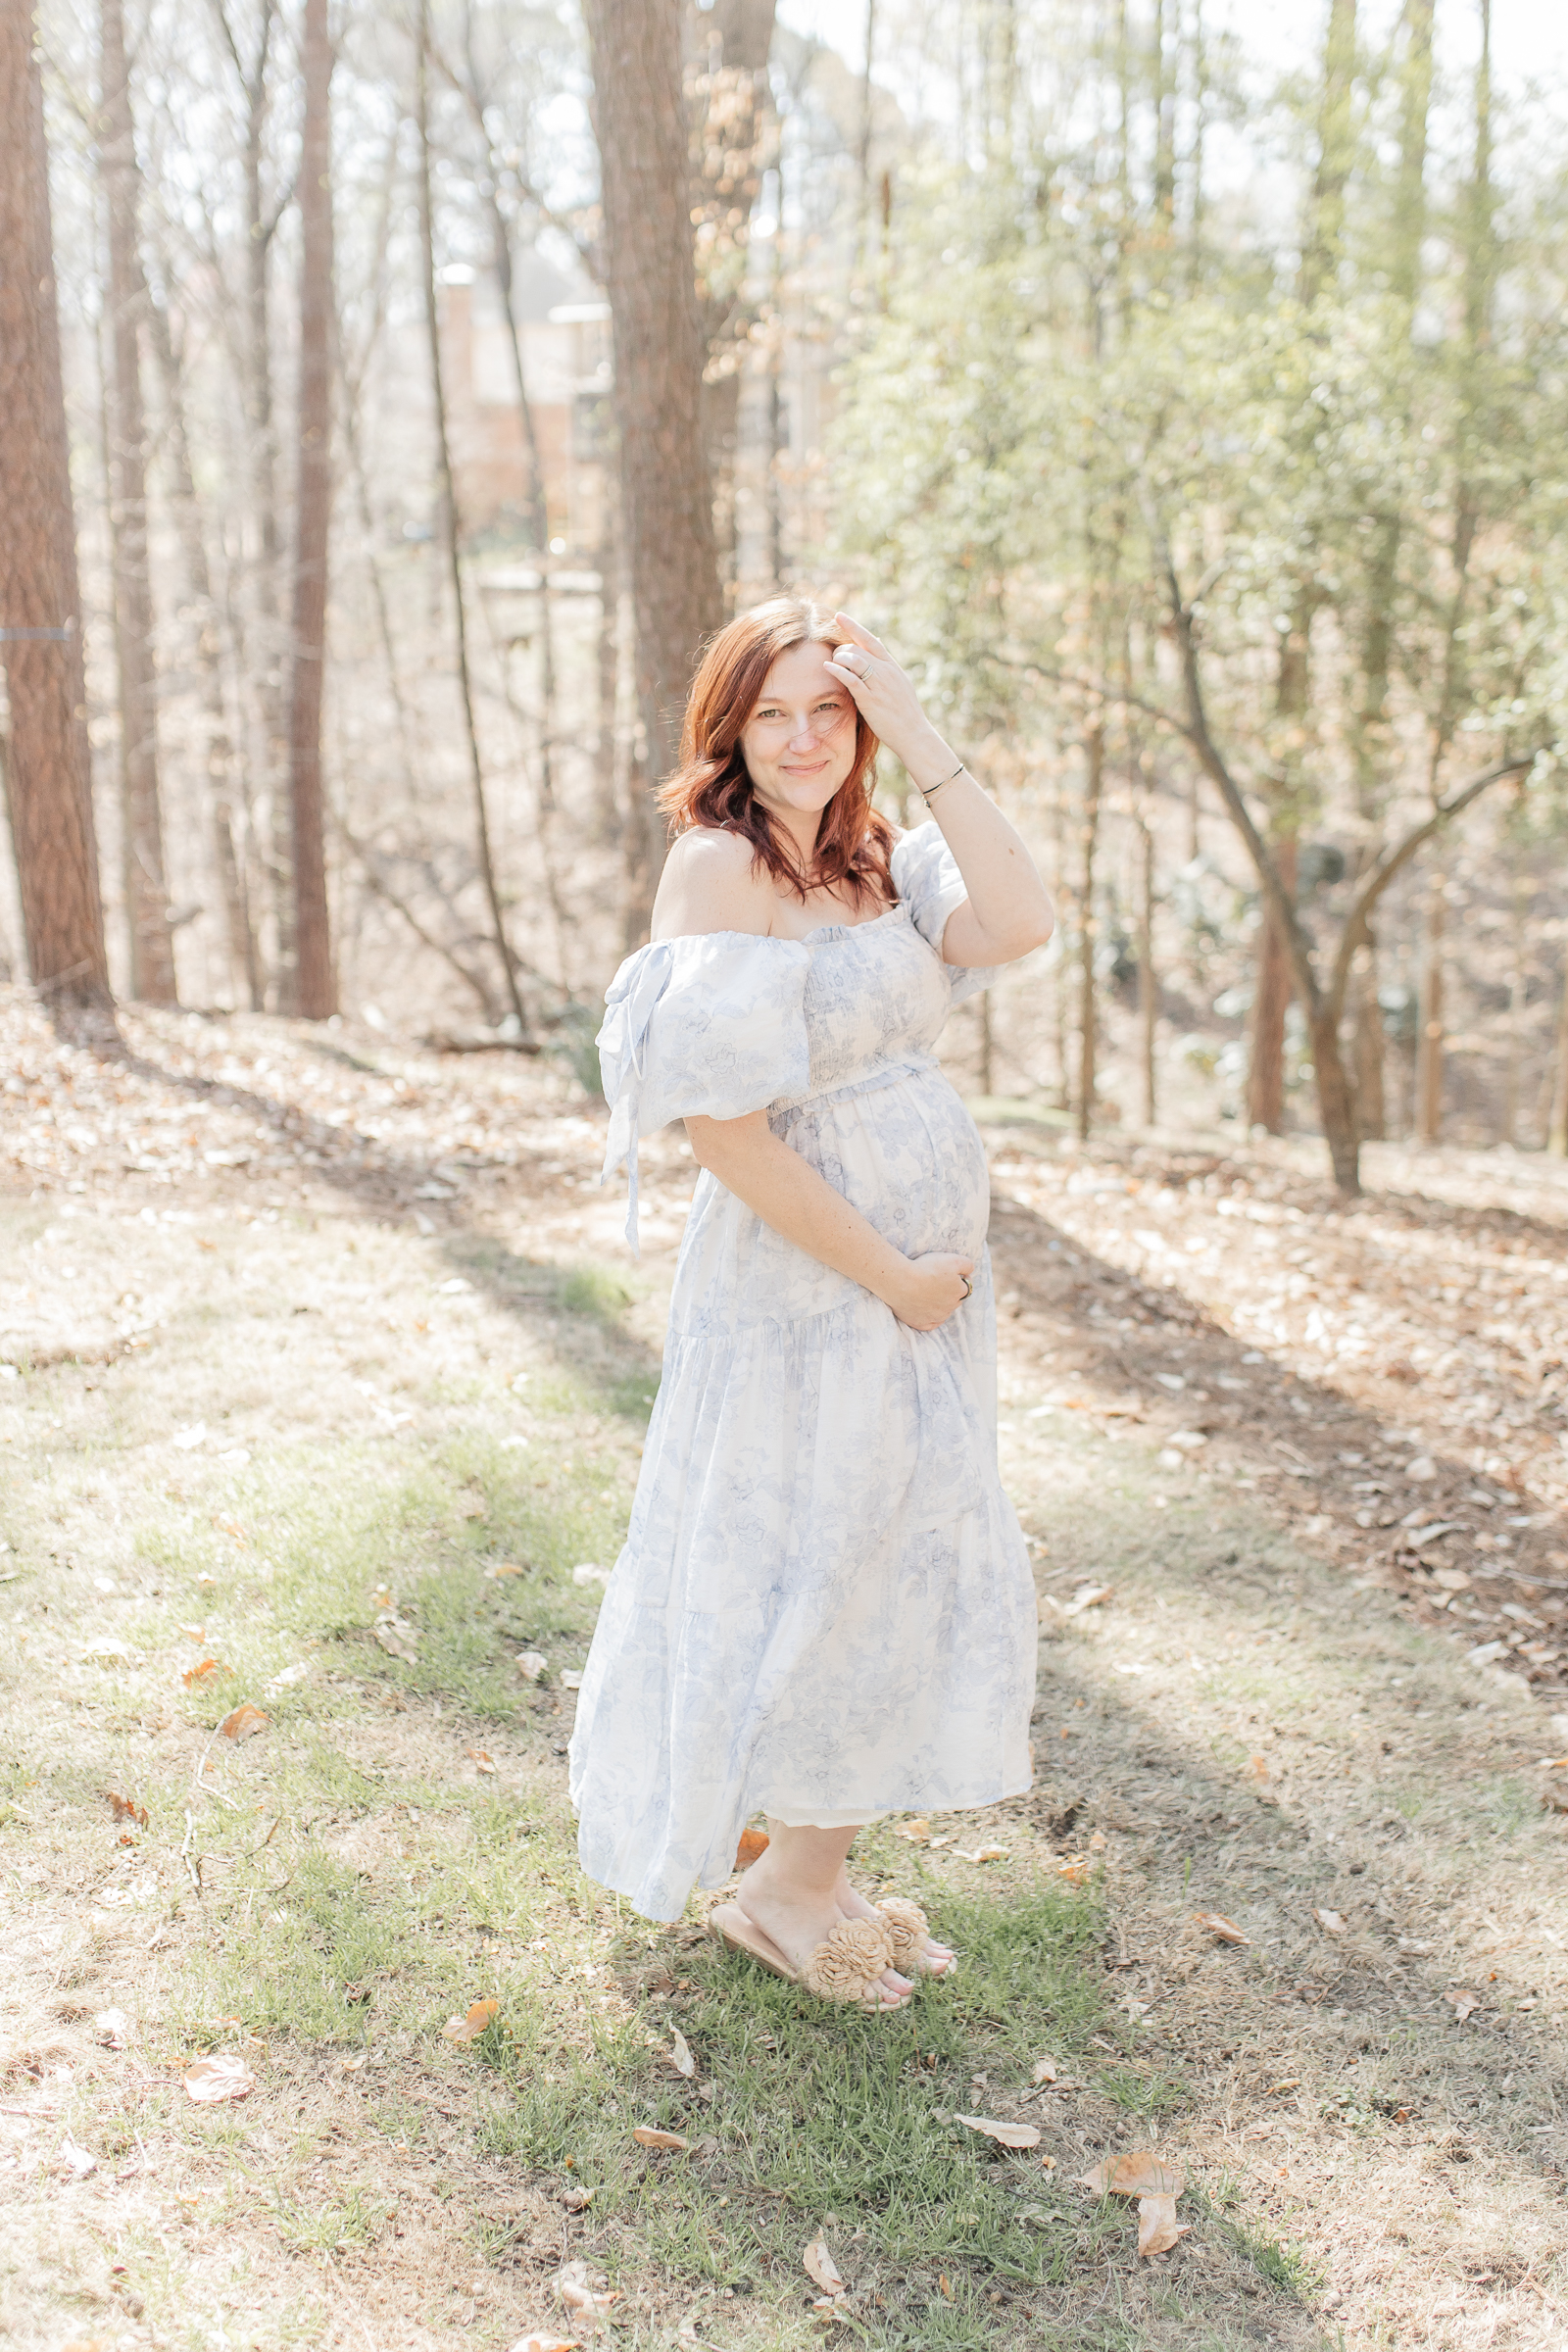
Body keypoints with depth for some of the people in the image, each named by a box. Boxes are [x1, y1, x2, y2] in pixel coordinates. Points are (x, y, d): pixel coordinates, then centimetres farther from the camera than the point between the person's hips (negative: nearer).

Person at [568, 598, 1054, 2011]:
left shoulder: (881, 859, 7)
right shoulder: (719, 866, -17)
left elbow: (1018, 926, -12)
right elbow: (724, 1125, -22)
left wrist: (922, 741, -12)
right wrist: (890, 1275, -16)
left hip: (929, 1281, 8)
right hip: (804, 1281, -8)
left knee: (907, 1565, 17)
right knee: (811, 1573, 5)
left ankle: (812, 1875, 34)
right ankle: (795, 1885, 27)